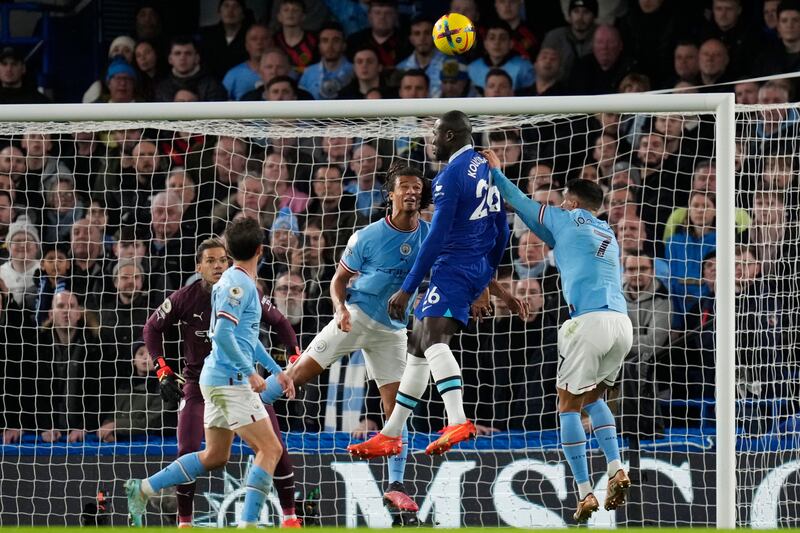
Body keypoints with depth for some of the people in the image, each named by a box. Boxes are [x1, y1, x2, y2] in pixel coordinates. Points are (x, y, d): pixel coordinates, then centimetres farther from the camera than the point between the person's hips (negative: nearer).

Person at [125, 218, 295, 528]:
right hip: (230, 382, -10)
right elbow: (223, 334, -25)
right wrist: (250, 372, -22)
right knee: (270, 449, -9)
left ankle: (143, 490, 16)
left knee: (215, 456, 16)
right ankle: (247, 524, -15)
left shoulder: (239, 282, 15)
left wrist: (276, 370, 26)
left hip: (218, 379, 10)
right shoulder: (238, 284, -15)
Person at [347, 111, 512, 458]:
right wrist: (485, 278, 30)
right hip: (478, 269, 10)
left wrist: (407, 289, -14)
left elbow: (437, 238, -17)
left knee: (432, 337, -29)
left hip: (453, 266, -10)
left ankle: (458, 422, -49)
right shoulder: (486, 168, 15)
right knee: (418, 346, 17)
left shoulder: (451, 175, -13)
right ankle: (391, 434, 22)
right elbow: (502, 232, 20)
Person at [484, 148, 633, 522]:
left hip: (591, 321, -6)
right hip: (622, 322, 6)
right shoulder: (609, 236, 27)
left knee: (569, 406, 4)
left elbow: (521, 203, 21)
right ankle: (616, 470, 3)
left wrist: (495, 172, 35)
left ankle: (585, 494, -3)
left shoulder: (567, 220, 11)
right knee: (593, 397, 24)